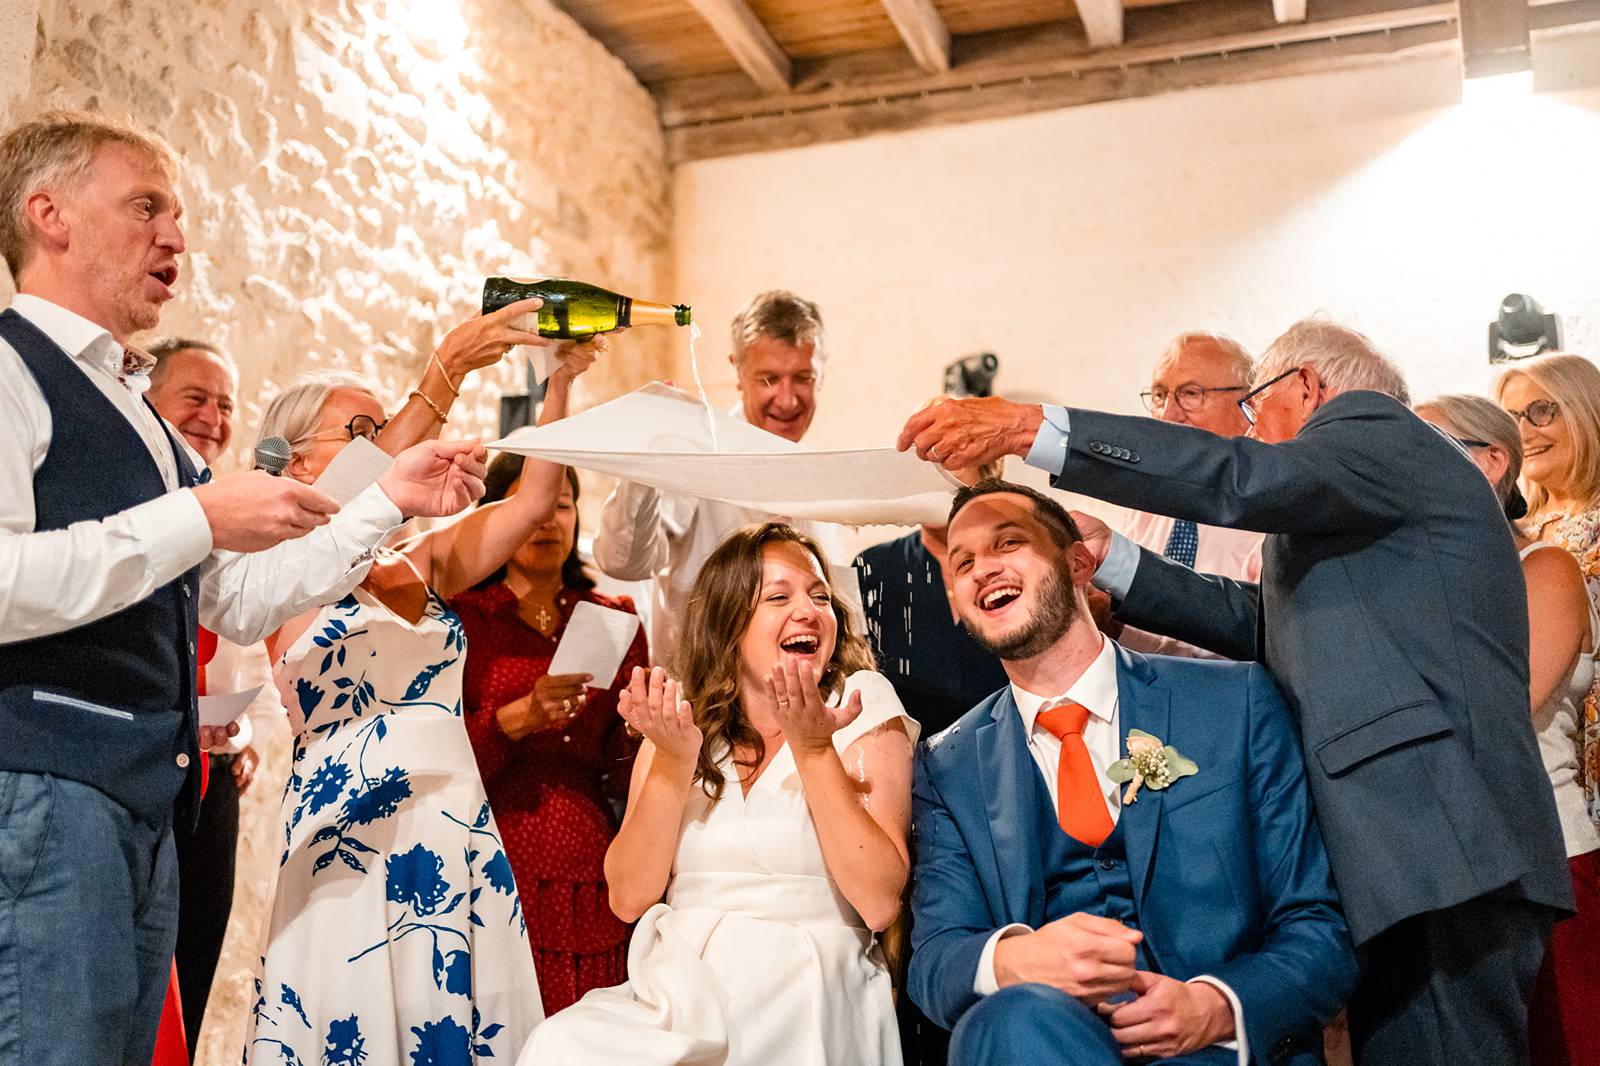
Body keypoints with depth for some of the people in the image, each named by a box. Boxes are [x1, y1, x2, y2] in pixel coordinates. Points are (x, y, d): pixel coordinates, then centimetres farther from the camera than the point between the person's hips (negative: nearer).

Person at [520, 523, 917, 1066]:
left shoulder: (863, 705, -1)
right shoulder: (687, 718, 8)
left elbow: (880, 902, -10)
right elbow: (629, 898, 1)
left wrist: (813, 750, -16)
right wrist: (674, 761, -11)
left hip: (804, 1001, -3)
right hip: (677, 989, 3)